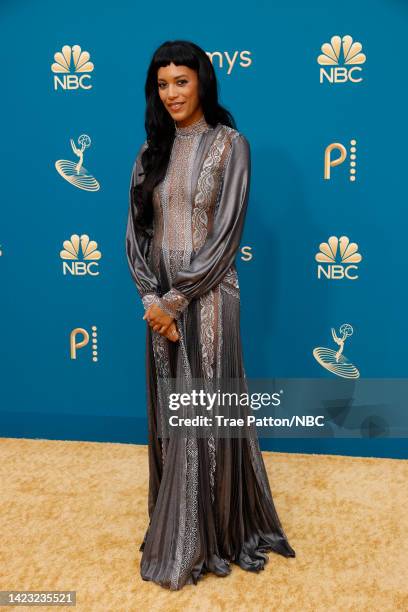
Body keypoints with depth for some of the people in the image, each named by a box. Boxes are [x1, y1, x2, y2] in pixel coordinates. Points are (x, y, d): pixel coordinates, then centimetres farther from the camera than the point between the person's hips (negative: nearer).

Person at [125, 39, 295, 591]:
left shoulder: (230, 145, -5)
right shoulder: (152, 149, 10)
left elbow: (225, 235, -12)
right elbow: (136, 230, 5)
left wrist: (174, 299, -14)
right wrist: (152, 299, -8)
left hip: (207, 297, -5)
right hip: (161, 299, 5)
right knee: (168, 414, 12)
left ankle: (212, 537, 23)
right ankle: (175, 531, 31)